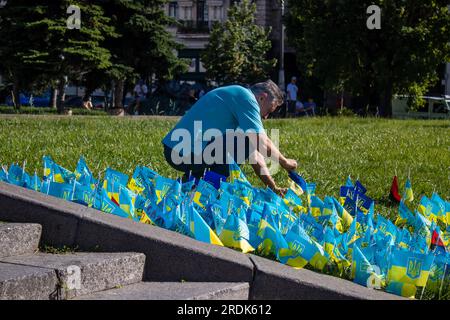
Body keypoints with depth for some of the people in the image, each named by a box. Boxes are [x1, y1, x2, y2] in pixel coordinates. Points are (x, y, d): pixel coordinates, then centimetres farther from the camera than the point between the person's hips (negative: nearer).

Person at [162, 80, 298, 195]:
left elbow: (252, 153, 24)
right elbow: (262, 144, -14)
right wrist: (284, 162, 4)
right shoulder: (246, 97, -7)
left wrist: (274, 188, 21)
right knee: (247, 141, -12)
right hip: (188, 154, -10)